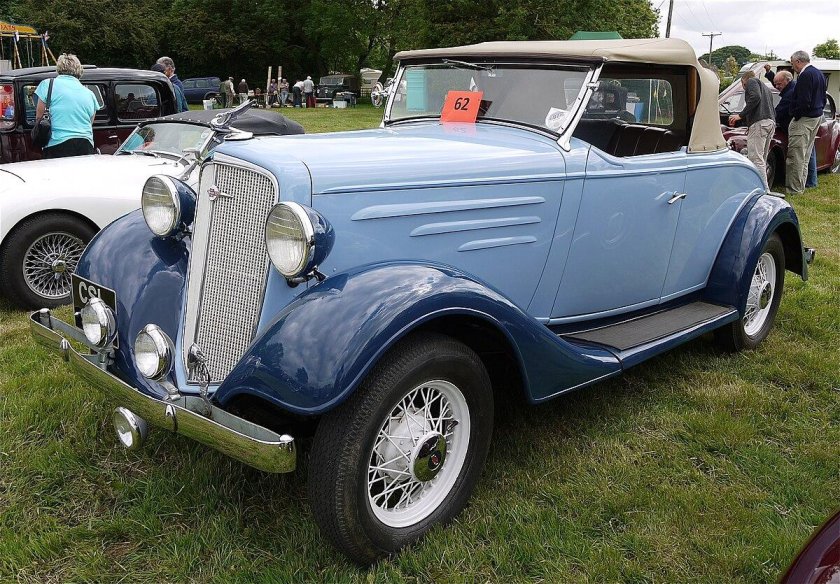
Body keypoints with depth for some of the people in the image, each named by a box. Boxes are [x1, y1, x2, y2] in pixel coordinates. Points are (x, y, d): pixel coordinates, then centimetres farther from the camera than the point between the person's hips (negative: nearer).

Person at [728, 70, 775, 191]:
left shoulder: (752, 81, 8)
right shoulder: (765, 88, 34)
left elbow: (755, 97, -14)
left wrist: (741, 115, -13)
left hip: (759, 122, -10)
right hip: (771, 122, 10)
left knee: (756, 159, -13)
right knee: (761, 160, 13)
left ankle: (765, 191, -20)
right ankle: (765, 190, 13)